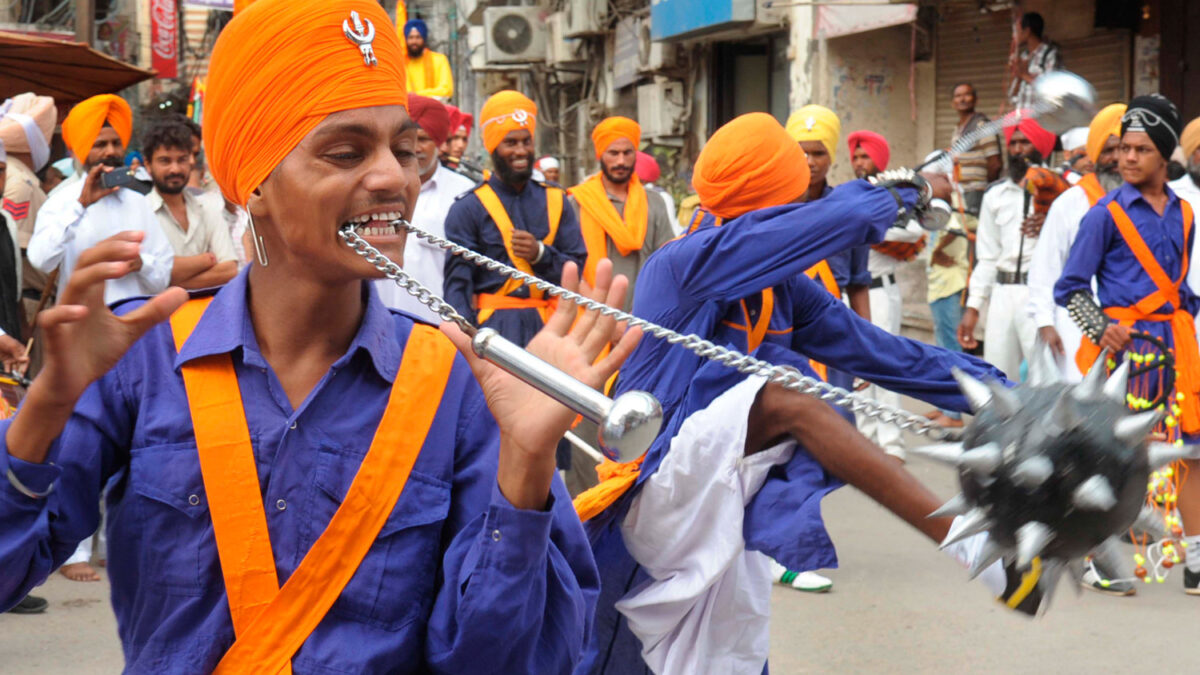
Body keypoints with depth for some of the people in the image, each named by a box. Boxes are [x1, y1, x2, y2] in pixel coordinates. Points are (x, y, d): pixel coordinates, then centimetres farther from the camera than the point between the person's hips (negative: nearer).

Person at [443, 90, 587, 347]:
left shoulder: (556, 202, 14)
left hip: (549, 326, 3)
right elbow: (457, 285, 0)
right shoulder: (468, 208, 4)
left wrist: (541, 254, -7)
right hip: (494, 326, -3)